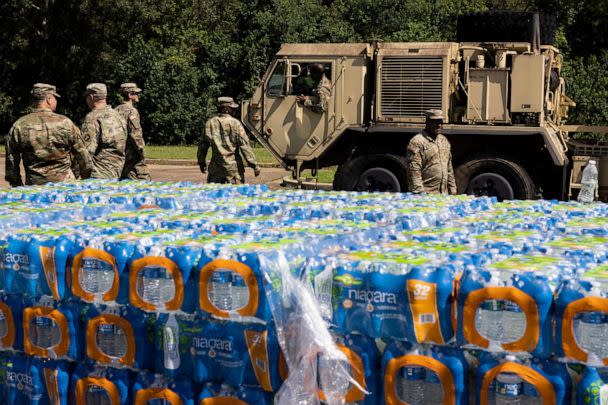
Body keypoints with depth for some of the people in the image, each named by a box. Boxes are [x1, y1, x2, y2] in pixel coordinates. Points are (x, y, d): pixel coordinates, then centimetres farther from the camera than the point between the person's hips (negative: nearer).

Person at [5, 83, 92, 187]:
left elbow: (11, 159, 5)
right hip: (64, 182, -1)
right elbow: (82, 153, 1)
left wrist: (17, 186, 17)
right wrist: (86, 179, 14)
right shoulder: (65, 123, -4)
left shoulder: (19, 125, 0)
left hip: (34, 185, 2)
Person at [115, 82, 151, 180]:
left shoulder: (117, 110, 12)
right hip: (133, 154, -9)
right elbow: (135, 133, -20)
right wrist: (141, 149, -12)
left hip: (119, 153, 9)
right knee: (144, 180, -6)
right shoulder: (132, 111, -13)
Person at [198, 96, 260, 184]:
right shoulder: (235, 123, -9)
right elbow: (244, 145, -12)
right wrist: (254, 164, -8)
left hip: (215, 167, 4)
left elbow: (203, 144, 13)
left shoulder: (210, 123, 4)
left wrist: (201, 161, 26)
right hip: (233, 168, -4)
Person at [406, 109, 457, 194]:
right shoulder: (417, 142, -8)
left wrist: (452, 188, 18)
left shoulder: (444, 141, 17)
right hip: (426, 194, -7)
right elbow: (414, 171, -14)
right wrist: (419, 193, -19)